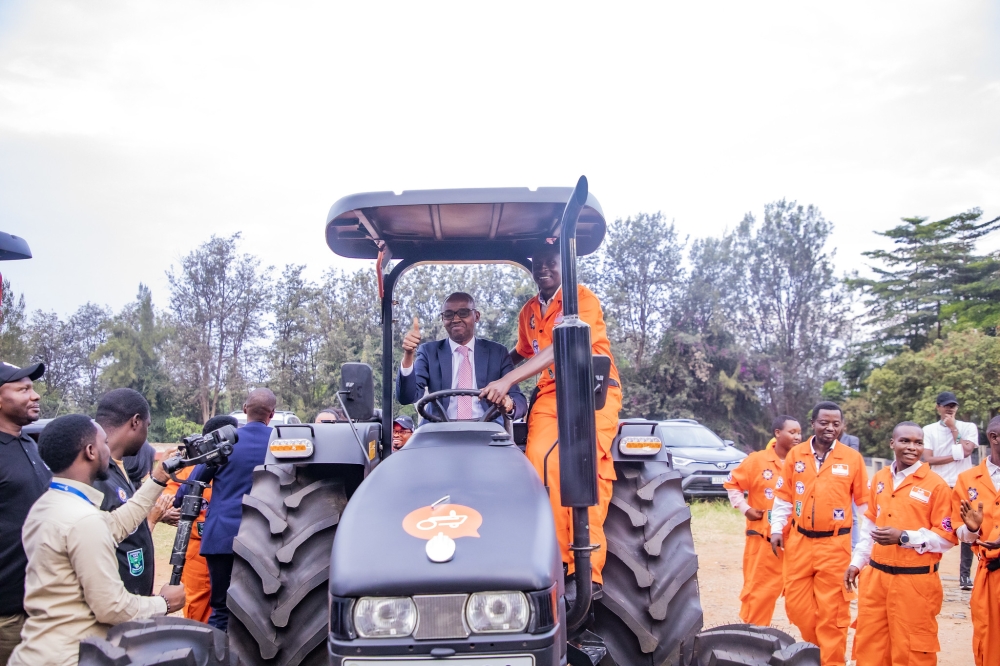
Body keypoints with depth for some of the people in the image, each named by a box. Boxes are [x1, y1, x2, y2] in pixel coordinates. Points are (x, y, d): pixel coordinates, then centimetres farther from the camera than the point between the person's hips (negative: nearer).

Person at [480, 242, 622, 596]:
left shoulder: (583, 299, -4)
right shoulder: (528, 312, 19)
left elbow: (560, 350, -17)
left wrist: (508, 380, -24)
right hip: (551, 393, 5)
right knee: (539, 458, -24)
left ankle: (587, 569, -25)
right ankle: (556, 560, -23)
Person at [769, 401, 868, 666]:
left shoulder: (852, 458, -3)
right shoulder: (795, 455, 3)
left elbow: (864, 502, 3)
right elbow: (783, 497, 9)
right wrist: (777, 529, 5)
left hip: (835, 545, -3)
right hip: (799, 542, 3)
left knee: (832, 610, 1)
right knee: (796, 603, 9)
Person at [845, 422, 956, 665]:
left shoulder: (936, 485, -8)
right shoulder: (879, 479, 8)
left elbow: (947, 537, -9)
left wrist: (904, 537, -19)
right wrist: (857, 562, 12)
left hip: (915, 582, -5)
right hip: (875, 577, 5)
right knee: (869, 646, 12)